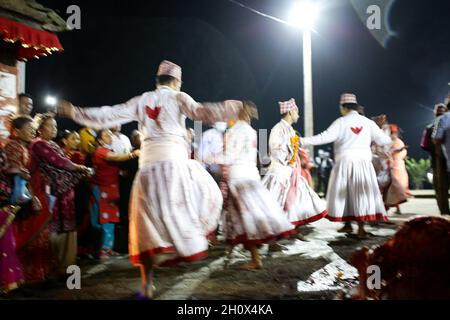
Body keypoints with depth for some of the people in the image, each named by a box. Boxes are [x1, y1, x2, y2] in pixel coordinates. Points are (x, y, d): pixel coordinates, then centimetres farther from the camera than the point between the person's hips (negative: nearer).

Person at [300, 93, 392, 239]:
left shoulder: (341, 122, -3)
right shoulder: (368, 122, 6)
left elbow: (325, 137, -13)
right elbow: (383, 140, 9)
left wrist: (303, 141, -11)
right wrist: (389, 138, 33)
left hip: (345, 162, -2)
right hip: (363, 162, 2)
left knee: (343, 192, 12)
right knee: (361, 193, 1)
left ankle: (347, 224, 21)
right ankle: (361, 227, -6)